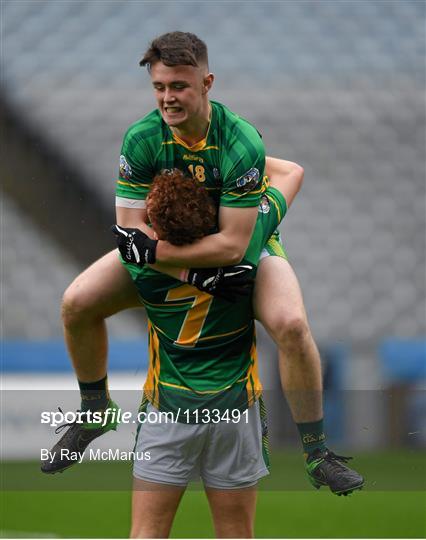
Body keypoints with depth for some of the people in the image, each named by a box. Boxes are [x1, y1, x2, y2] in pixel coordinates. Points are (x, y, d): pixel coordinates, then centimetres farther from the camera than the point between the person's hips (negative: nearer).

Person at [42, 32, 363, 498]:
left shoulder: (242, 144, -32)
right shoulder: (141, 139, -22)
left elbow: (233, 244, -33)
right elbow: (131, 227, -21)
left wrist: (154, 250, -37)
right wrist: (193, 266, -34)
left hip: (247, 248, -3)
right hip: (166, 250, 3)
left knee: (291, 323, -31)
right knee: (77, 302, -12)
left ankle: (316, 453, -15)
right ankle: (95, 411, 14)